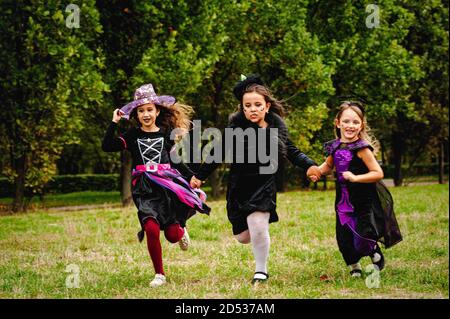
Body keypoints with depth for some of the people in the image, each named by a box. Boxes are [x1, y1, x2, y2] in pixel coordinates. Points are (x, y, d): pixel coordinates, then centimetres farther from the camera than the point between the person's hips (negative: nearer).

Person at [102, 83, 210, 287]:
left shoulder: (166, 134, 12)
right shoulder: (132, 136, 9)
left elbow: (175, 161, 17)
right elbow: (107, 146, -3)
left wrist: (191, 177, 7)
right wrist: (114, 123, -5)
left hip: (167, 184, 1)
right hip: (144, 188, -1)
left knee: (172, 235, -7)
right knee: (152, 229, -20)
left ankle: (181, 230, 35)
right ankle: (159, 274, -2)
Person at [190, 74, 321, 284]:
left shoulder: (277, 127, -7)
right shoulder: (236, 128, -14)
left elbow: (291, 151, 9)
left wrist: (308, 165, -5)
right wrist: (200, 176, 0)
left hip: (264, 185, 0)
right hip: (239, 186, 0)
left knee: (258, 228, -17)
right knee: (243, 237, 9)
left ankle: (261, 271, 6)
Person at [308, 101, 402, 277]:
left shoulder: (362, 148, -17)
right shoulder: (335, 147, 2)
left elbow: (378, 173, -20)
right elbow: (328, 166, 22)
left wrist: (355, 177, -26)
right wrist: (317, 172, 3)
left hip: (366, 199, -6)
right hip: (344, 200, 6)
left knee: (364, 235, -11)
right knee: (344, 237, 8)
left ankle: (376, 257, 22)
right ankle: (354, 268, 32)